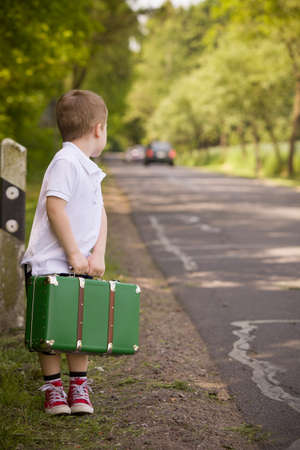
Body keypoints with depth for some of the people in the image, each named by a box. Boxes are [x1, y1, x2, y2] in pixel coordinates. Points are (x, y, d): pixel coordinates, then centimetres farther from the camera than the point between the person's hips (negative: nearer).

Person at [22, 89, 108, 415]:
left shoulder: (89, 168, 14)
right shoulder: (65, 162, -15)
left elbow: (100, 214, 13)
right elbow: (54, 207, -23)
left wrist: (98, 255, -1)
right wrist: (74, 253, -20)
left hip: (81, 265, 8)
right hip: (51, 263, -8)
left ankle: (79, 387, 19)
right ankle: (52, 388, 13)